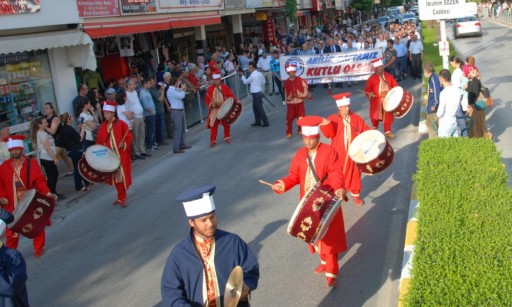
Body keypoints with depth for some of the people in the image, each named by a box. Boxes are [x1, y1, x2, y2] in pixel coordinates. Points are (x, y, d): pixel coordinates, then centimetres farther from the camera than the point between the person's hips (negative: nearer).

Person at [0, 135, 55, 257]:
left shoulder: (32, 162, -8)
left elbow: (40, 180, -12)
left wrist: (47, 193, -24)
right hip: (13, 204, 2)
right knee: (11, 229, 7)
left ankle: (39, 248, 29)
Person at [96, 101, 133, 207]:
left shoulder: (121, 124, -9)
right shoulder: (102, 126, 5)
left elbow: (129, 137, -7)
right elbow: (99, 141, 11)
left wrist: (124, 144, -24)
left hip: (121, 156, -4)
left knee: (122, 176, -2)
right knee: (115, 177, 10)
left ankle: (121, 198, 9)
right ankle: (121, 197, 23)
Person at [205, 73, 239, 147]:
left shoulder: (225, 87, -2)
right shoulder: (210, 88, -1)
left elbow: (231, 95, -6)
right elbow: (207, 99, 0)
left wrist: (235, 100, -24)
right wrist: (211, 104, -18)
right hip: (214, 110, 0)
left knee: (226, 124, 9)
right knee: (213, 125, -2)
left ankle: (227, 137, 28)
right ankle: (213, 141, 4)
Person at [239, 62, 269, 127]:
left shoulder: (252, 75, -18)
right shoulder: (260, 74, 8)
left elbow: (245, 82, -5)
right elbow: (263, 82, 16)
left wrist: (242, 75, 8)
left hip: (256, 94, -9)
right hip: (259, 92, 9)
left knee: (260, 108, -3)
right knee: (255, 108, 18)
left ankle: (266, 122, 2)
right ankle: (258, 122, 25)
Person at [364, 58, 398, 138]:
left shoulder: (388, 76, 5)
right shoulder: (372, 78, -5)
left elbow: (395, 85, 10)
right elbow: (367, 90, -3)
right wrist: (370, 94, -23)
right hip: (376, 101, -2)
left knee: (388, 116, 5)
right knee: (375, 116, 13)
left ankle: (387, 131, 15)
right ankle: (375, 127, 40)